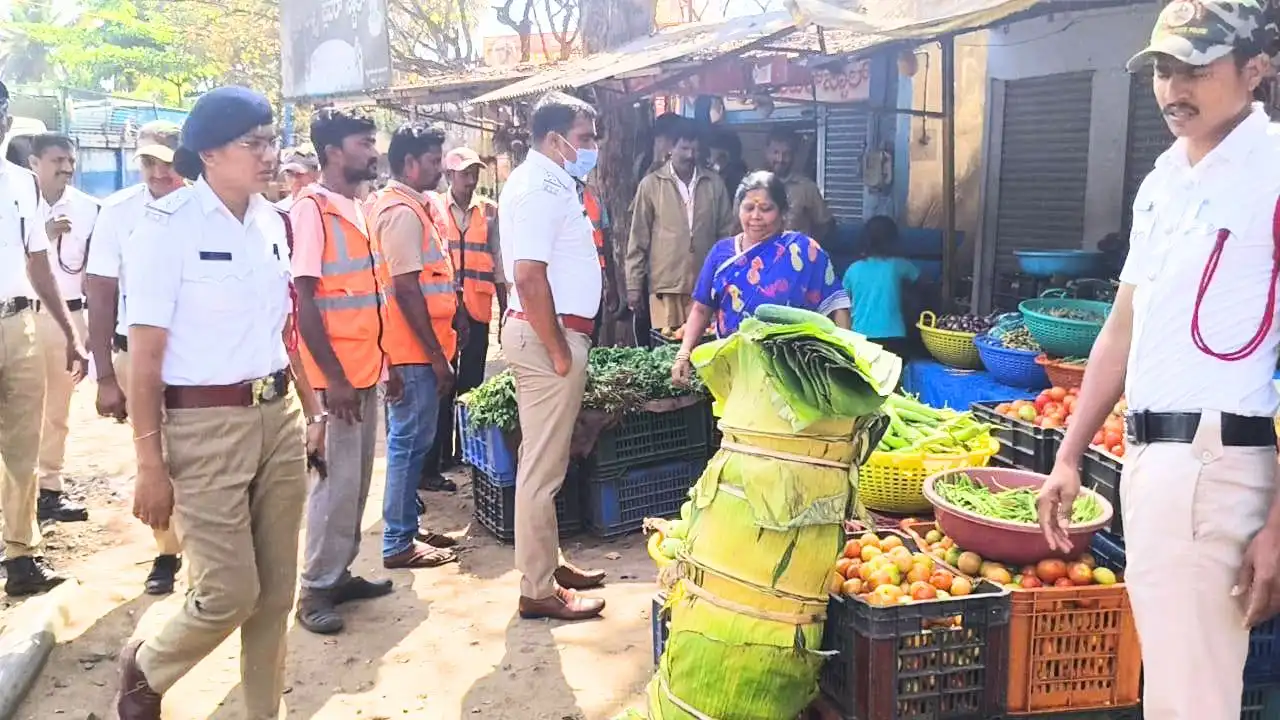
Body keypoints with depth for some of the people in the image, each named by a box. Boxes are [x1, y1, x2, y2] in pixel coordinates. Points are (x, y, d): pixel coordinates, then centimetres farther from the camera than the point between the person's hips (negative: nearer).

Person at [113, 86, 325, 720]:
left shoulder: (271, 222, 8)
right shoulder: (168, 225, -11)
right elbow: (146, 355, -12)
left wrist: (311, 410, 16)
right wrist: (150, 463, -13)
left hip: (279, 417, 6)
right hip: (204, 425, -6)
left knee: (275, 592, 11)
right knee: (230, 593, -1)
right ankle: (145, 668, 30)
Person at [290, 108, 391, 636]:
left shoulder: (356, 209, 13)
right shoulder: (311, 209, -11)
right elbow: (303, 300, -16)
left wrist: (383, 358, 15)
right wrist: (333, 376, -18)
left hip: (365, 368, 8)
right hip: (336, 374, -8)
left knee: (357, 479, 13)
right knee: (337, 480, -3)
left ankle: (340, 573, 24)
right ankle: (315, 588, 9)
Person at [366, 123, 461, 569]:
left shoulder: (404, 205, 16)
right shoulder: (403, 211, -16)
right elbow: (406, 289, -21)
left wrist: (438, 348, 19)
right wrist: (436, 355, -18)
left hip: (415, 347, 10)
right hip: (415, 348, -10)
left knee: (410, 441, 15)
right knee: (411, 442, -3)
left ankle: (406, 528, 25)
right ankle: (398, 543, 5)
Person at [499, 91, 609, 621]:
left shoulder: (542, 181, 16)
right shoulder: (541, 188, -16)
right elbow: (528, 277, -25)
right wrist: (559, 352, -20)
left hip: (550, 332, 11)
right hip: (548, 335, -11)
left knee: (544, 461, 18)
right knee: (543, 467, -3)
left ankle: (547, 562, 31)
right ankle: (538, 589, 6)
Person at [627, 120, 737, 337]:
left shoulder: (714, 184, 8)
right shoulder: (651, 185, 1)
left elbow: (728, 232, 12)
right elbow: (638, 239, 2)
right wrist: (633, 285, -1)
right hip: (665, 285, -2)